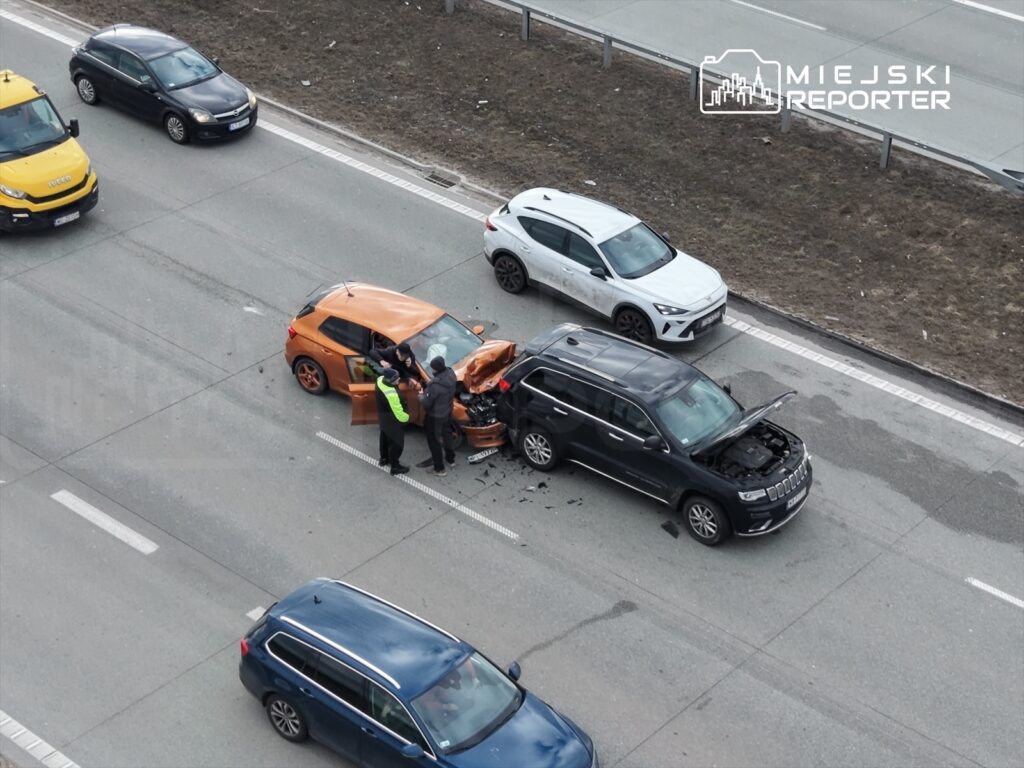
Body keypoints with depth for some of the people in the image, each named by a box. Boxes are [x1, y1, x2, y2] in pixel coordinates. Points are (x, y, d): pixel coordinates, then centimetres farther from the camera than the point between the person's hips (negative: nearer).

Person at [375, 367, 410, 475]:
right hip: (391, 419, -9)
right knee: (396, 442, 8)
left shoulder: (380, 380, -15)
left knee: (385, 436, 29)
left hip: (383, 415, 9)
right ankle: (395, 467, 22)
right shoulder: (391, 393, -40)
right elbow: (398, 411, -29)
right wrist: (406, 417, -11)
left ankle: (384, 459, 50)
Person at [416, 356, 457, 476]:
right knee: (446, 434, 29)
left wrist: (422, 396, -4)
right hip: (447, 411, 8)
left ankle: (439, 468, 23)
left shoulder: (436, 385, -38)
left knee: (434, 441, 12)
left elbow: (427, 403, -26)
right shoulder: (450, 374, -14)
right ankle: (450, 458, 49)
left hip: (435, 416, -8)